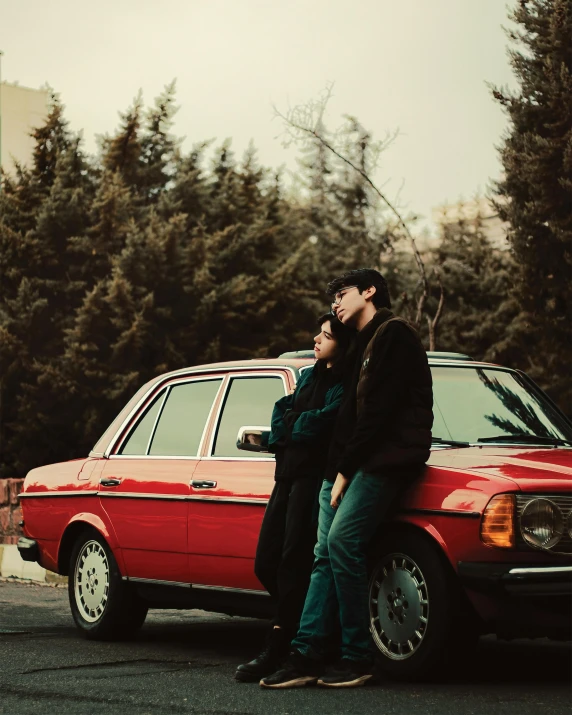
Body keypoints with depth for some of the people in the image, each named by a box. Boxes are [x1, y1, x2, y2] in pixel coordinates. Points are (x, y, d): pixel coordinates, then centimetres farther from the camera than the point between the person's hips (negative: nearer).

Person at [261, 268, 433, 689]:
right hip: (360, 461, 9)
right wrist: (339, 469, 8)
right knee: (327, 552, -2)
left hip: (386, 459, -9)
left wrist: (346, 469, -12)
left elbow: (380, 410, -13)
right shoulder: (366, 343, 25)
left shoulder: (393, 334, -5)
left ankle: (357, 659, -15)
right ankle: (306, 657, -6)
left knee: (341, 541, -21)